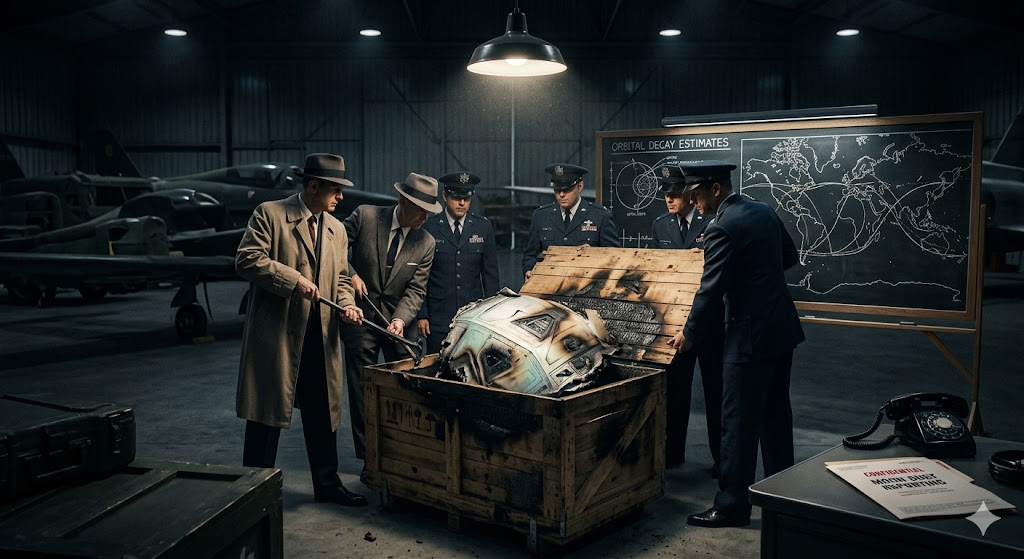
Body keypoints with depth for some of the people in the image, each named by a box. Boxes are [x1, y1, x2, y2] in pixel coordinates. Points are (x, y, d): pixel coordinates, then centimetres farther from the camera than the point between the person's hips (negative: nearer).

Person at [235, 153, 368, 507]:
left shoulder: (336, 229, 14)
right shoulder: (269, 214, -5)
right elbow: (247, 259, -13)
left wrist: (346, 303, -2)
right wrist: (293, 280, -19)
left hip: (321, 334, 6)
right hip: (276, 331, -6)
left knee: (323, 412, 13)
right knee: (268, 412, 4)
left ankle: (327, 484, 27)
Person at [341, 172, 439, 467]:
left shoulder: (426, 243, -4)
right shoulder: (365, 216, -9)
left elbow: (416, 290, -6)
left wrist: (400, 319, -22)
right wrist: (350, 274, -12)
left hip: (398, 321, 2)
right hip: (361, 316, -2)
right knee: (362, 393, 4)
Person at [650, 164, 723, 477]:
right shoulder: (660, 225, 6)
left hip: (710, 318, -4)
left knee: (715, 387, 7)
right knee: (674, 386, 12)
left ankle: (722, 457, 19)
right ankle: (673, 451, 26)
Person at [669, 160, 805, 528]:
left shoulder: (721, 229, -17)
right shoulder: (764, 210, 8)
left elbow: (710, 291, -17)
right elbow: (790, 257, 19)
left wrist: (689, 335, -5)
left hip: (751, 335, -9)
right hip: (783, 327, 9)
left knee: (739, 420, -1)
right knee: (776, 413, 19)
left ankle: (732, 505, 7)